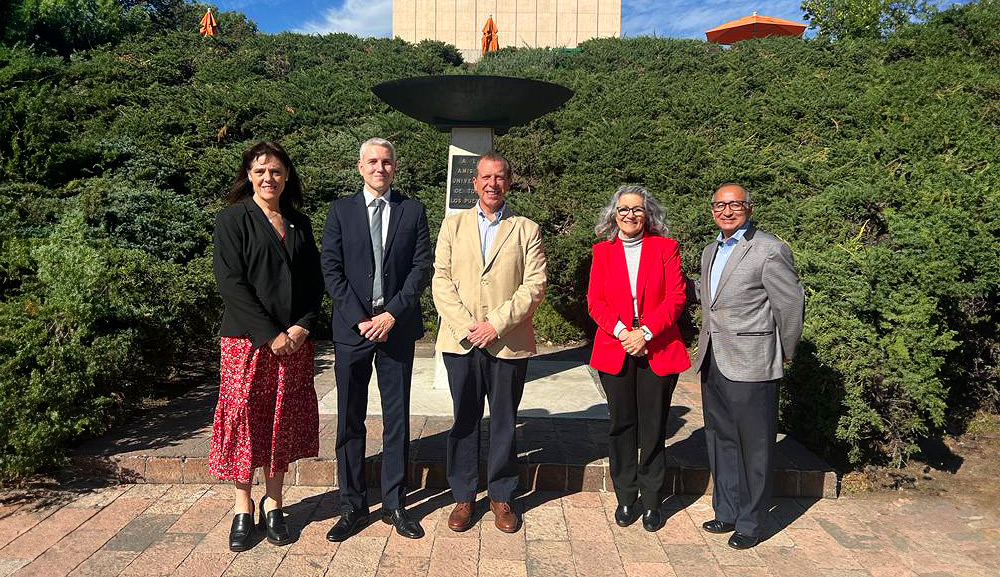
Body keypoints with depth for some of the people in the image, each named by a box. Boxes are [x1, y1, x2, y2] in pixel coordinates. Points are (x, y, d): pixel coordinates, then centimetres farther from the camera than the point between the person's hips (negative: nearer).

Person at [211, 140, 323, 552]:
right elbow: (230, 282, -9)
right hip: (247, 339, -4)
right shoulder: (233, 219, -1)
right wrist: (269, 335, -14)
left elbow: (314, 281, 11)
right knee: (244, 417, 1)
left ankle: (273, 504, 20)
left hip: (294, 339, 4)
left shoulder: (299, 223, 12)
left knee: (282, 420, 8)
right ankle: (243, 509, 15)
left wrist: (302, 326, -5)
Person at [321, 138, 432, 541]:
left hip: (397, 327, 0)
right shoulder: (341, 210, 6)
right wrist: (360, 319, -10)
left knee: (397, 419, 7)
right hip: (351, 327, 0)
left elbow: (422, 267, 0)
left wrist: (392, 314, -11)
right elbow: (331, 269, 0)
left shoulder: (412, 210, 6)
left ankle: (394, 504, 20)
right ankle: (352, 506, 20)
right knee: (350, 421, 6)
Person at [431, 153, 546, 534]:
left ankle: (501, 496, 25)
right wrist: (465, 326, -10)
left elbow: (535, 285, -3)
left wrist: (497, 323, -14)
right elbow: (441, 280, 2)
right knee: (464, 421, 9)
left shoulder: (527, 230, 6)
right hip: (461, 342, 1)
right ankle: (463, 496, 23)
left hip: (509, 343, -1)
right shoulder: (453, 225, 10)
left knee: (504, 424, 9)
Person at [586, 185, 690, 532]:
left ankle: (652, 502, 19)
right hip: (614, 351, 1)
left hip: (658, 352, -1)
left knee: (653, 430, 5)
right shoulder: (602, 252, 9)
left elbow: (676, 297, -3)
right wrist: (622, 332, -13)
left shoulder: (666, 248, 5)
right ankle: (626, 499, 22)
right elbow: (595, 301, 2)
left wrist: (646, 332, -14)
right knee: (622, 426, 8)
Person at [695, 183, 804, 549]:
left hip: (750, 367, -8)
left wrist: (785, 354, 1)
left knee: (753, 447, 5)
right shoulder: (710, 251, 14)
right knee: (720, 442, 16)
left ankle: (751, 524, 18)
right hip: (712, 364, 8)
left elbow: (792, 304, -8)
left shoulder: (770, 250, -11)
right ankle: (727, 512, 30)